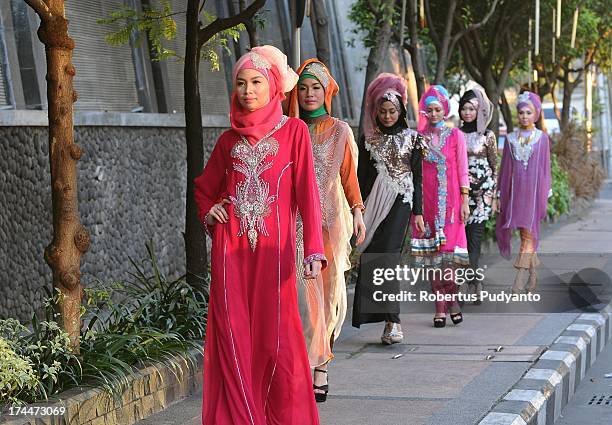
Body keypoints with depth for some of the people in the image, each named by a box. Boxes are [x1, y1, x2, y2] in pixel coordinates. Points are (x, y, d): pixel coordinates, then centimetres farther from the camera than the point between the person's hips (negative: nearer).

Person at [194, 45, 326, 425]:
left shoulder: (294, 131, 3)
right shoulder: (230, 139, 13)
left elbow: (307, 191, -5)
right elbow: (205, 186, 27)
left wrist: (313, 250, -14)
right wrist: (209, 212, 5)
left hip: (274, 248, -3)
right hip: (231, 249, 3)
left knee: (277, 339, -4)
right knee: (234, 339, -1)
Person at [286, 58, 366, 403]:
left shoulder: (340, 131, 8)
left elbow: (349, 176, 10)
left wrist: (357, 212, 0)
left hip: (330, 219, 0)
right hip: (296, 219, 0)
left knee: (328, 290, 2)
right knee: (303, 290, -9)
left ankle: (320, 367, 9)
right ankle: (316, 368, -9)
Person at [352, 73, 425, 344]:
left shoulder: (411, 138, 6)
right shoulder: (368, 139, 9)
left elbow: (417, 177, 7)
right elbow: (361, 176, 9)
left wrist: (417, 212, 3)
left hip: (400, 202, -2)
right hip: (374, 203, 2)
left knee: (387, 255, -15)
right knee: (374, 257, -4)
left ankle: (391, 320, -15)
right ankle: (392, 321, 1)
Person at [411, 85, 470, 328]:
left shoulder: (455, 135, 4)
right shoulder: (419, 136, 8)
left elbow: (462, 170, 3)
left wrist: (465, 201, -2)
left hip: (449, 199, -2)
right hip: (426, 200, 2)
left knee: (447, 250, -8)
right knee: (431, 252, 0)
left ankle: (450, 300, 5)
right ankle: (442, 307, 5)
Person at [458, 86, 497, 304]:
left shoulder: (487, 136, 3)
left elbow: (494, 167, 5)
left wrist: (494, 196, 2)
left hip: (481, 193, -3)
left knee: (474, 238, -9)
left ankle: (470, 283, -12)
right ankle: (474, 285, 4)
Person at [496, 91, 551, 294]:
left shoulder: (542, 138, 2)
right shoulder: (511, 139, 7)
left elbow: (545, 167, 3)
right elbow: (506, 168, 9)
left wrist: (545, 194, 0)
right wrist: (500, 195, 7)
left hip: (533, 189, -3)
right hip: (515, 190, 3)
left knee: (528, 235, -7)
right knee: (526, 235, 8)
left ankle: (519, 283, -12)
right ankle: (533, 275, 21)